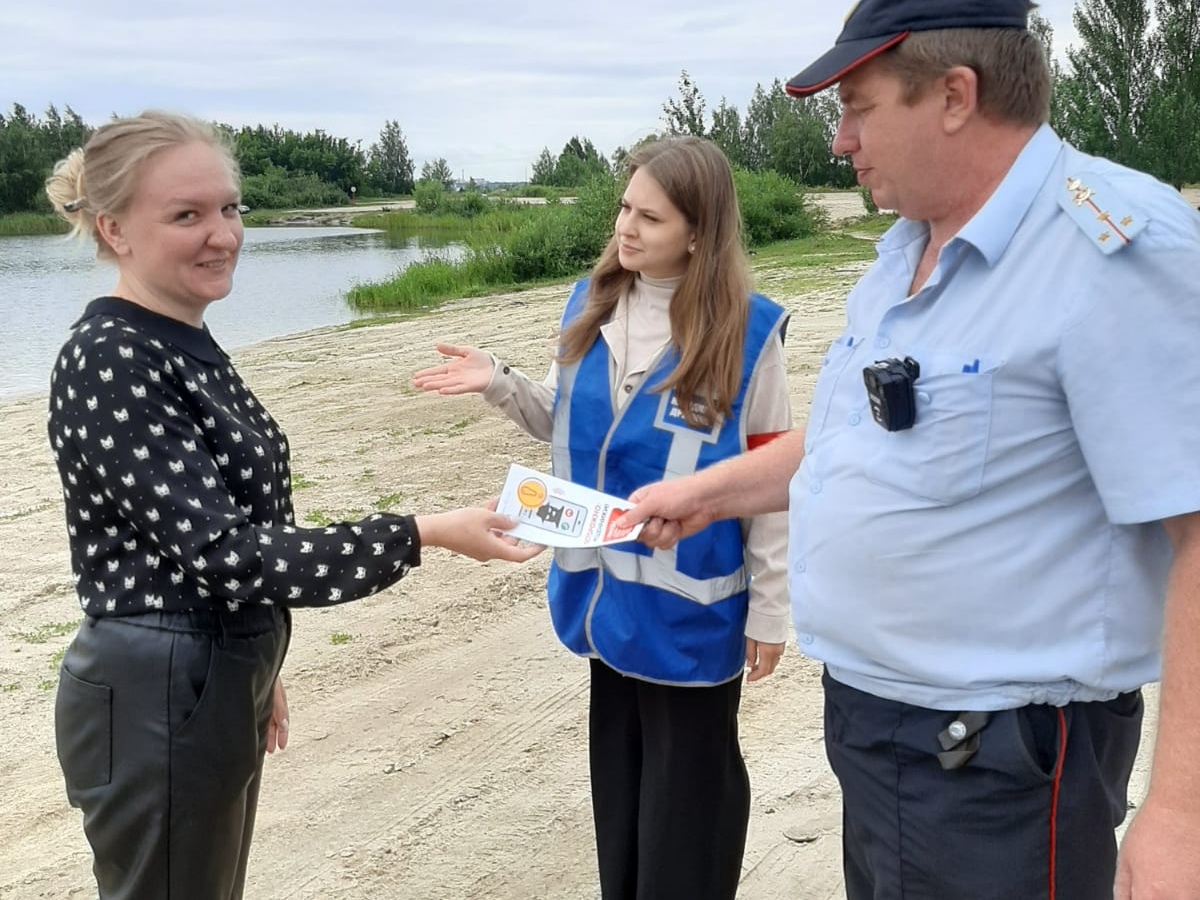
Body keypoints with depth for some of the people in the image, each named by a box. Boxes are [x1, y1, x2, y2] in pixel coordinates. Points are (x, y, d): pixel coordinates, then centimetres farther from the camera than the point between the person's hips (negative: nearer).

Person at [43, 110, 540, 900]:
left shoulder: (187, 345, 8)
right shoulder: (110, 364, -21)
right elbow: (218, 551, -26)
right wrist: (423, 535, -28)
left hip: (214, 686, 9)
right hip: (155, 702, -9)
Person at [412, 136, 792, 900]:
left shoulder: (747, 330, -15)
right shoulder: (592, 305, 0)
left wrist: (770, 609, -6)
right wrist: (500, 384, -4)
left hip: (693, 606, -5)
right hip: (606, 593, 5)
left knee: (687, 784, 12)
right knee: (619, 770, 20)